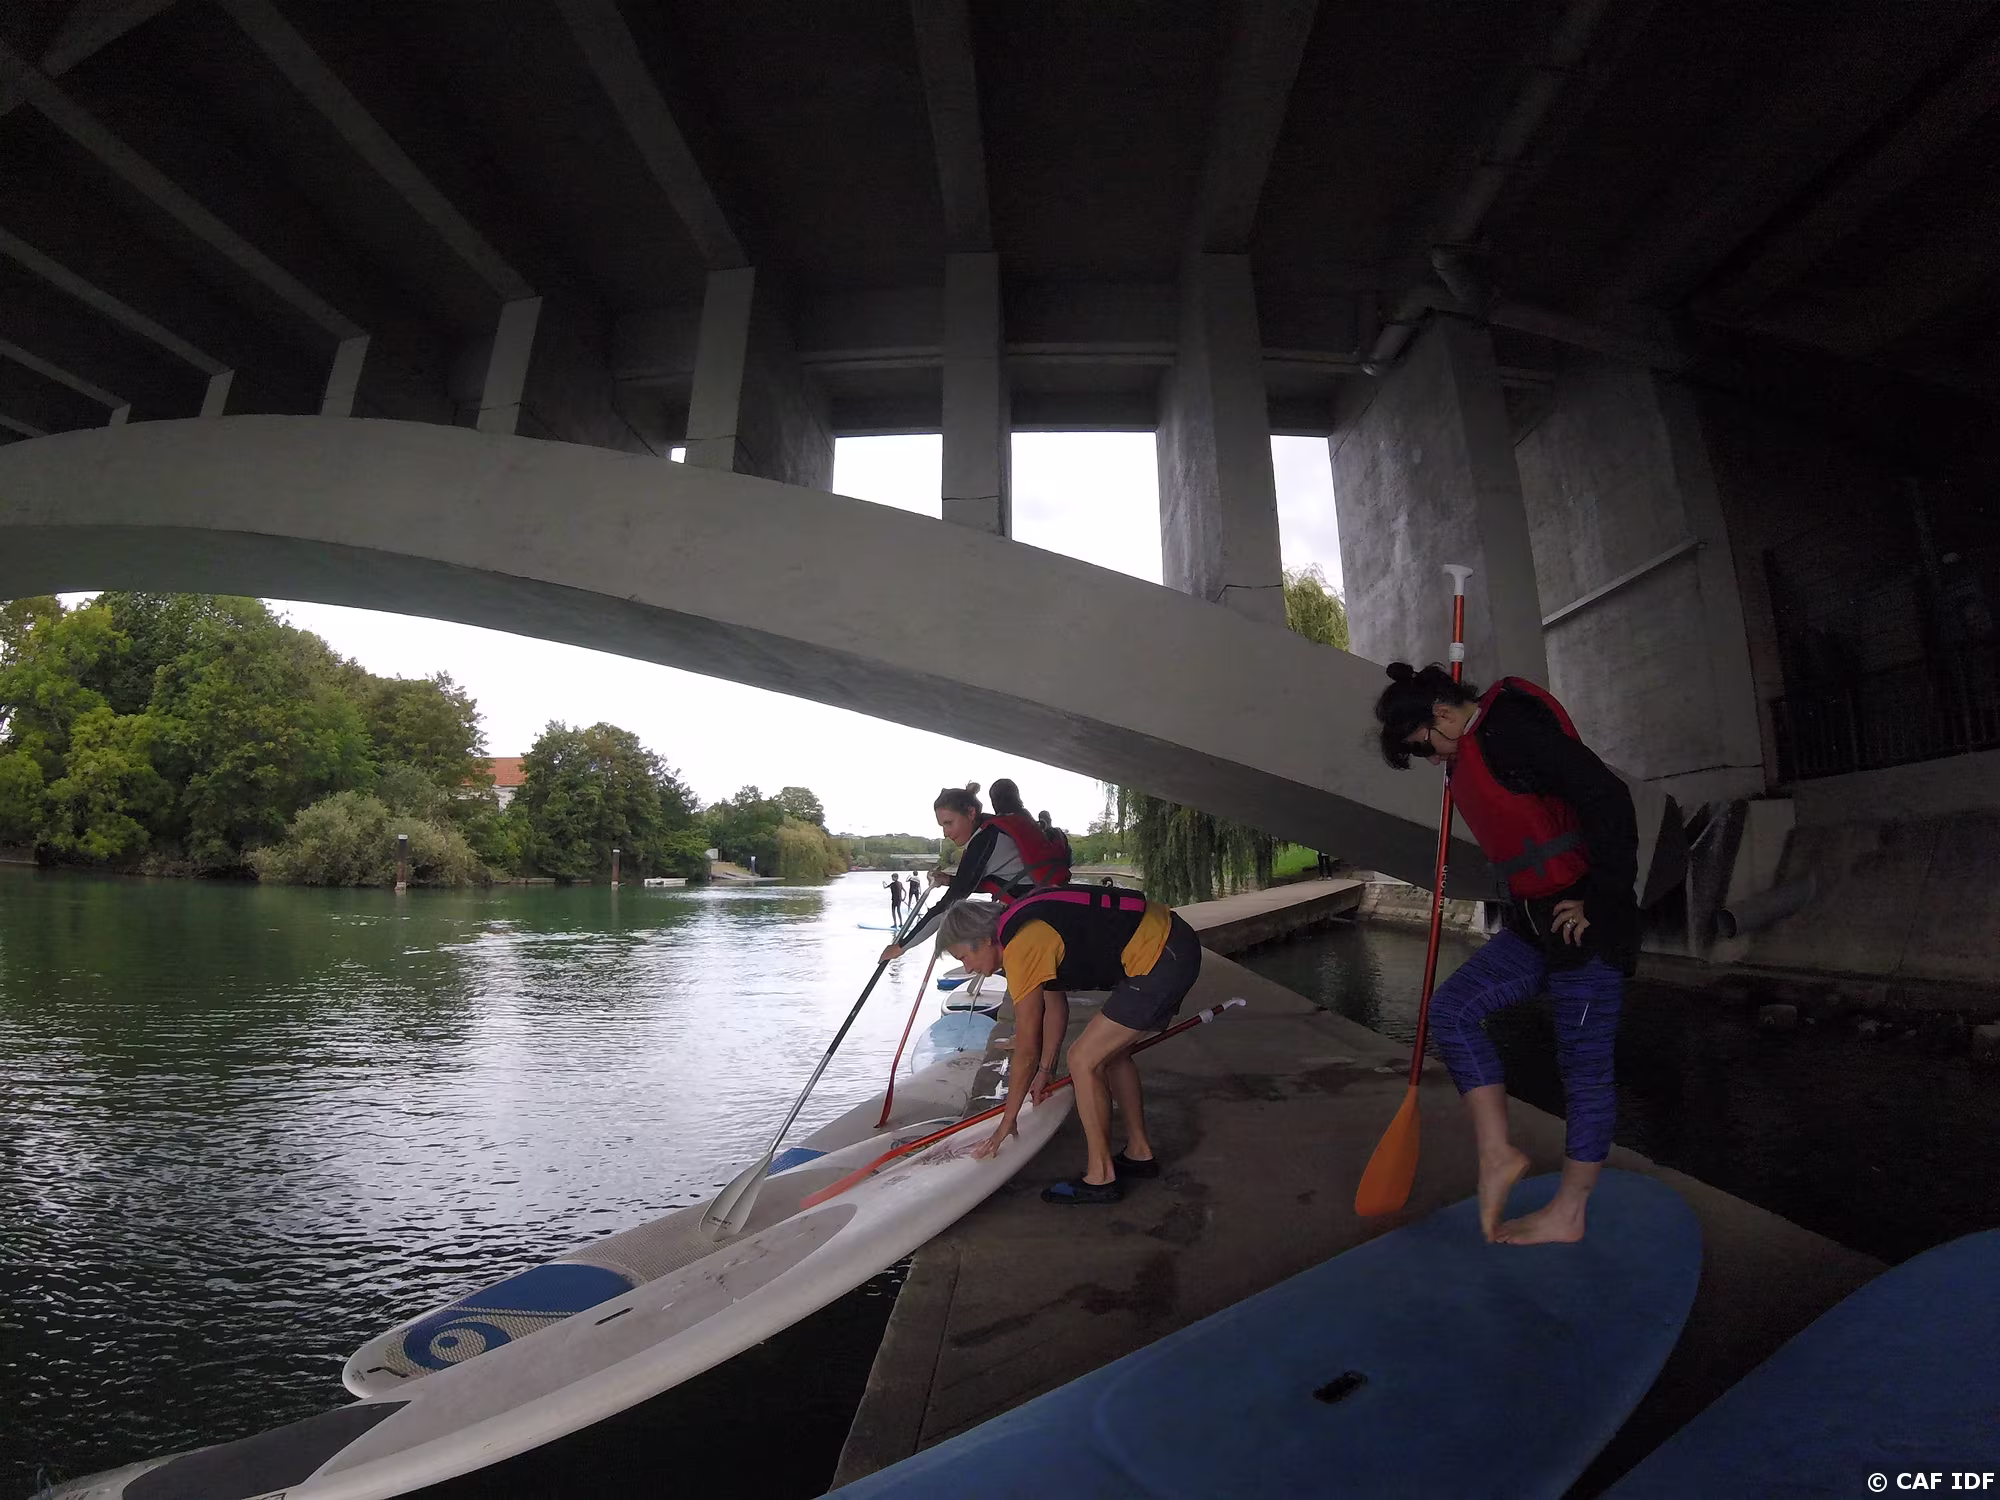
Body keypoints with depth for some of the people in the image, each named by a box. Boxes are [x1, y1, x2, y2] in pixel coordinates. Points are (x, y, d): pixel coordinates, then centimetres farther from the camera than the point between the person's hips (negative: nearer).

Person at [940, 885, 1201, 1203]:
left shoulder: (1021, 949, -16)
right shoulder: (1025, 925, 12)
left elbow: (1026, 1050, -8)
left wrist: (1006, 1123, 4)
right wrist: (1046, 1068, 33)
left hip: (1160, 960, -10)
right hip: (1176, 944, 10)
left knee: (1084, 1060, -2)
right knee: (1112, 1052, 21)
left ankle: (1101, 1178, 10)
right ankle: (1139, 1153, 34)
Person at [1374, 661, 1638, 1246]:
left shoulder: (1509, 728, -17)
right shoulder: (1472, 750, 13)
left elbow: (1607, 797, -24)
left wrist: (1601, 900, -19)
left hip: (1586, 923, -10)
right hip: (1534, 923, 10)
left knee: (1584, 1065, 3)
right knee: (1452, 1008, 3)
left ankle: (1567, 1216, 14)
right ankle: (1497, 1153, 9)